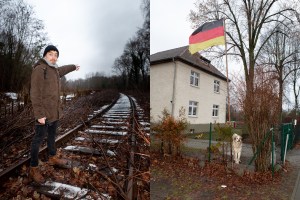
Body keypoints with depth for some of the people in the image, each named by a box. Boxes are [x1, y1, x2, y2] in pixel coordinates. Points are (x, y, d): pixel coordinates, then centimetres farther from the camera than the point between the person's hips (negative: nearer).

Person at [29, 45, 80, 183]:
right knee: (38, 139, 0)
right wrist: (39, 114, -23)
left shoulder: (54, 70, 9)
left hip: (55, 111, 9)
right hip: (45, 112, -9)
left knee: (52, 135, 20)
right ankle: (33, 169, 12)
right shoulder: (39, 69, -16)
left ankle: (52, 158, 38)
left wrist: (74, 67, 52)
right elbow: (35, 93, -20)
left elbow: (63, 69, 34)